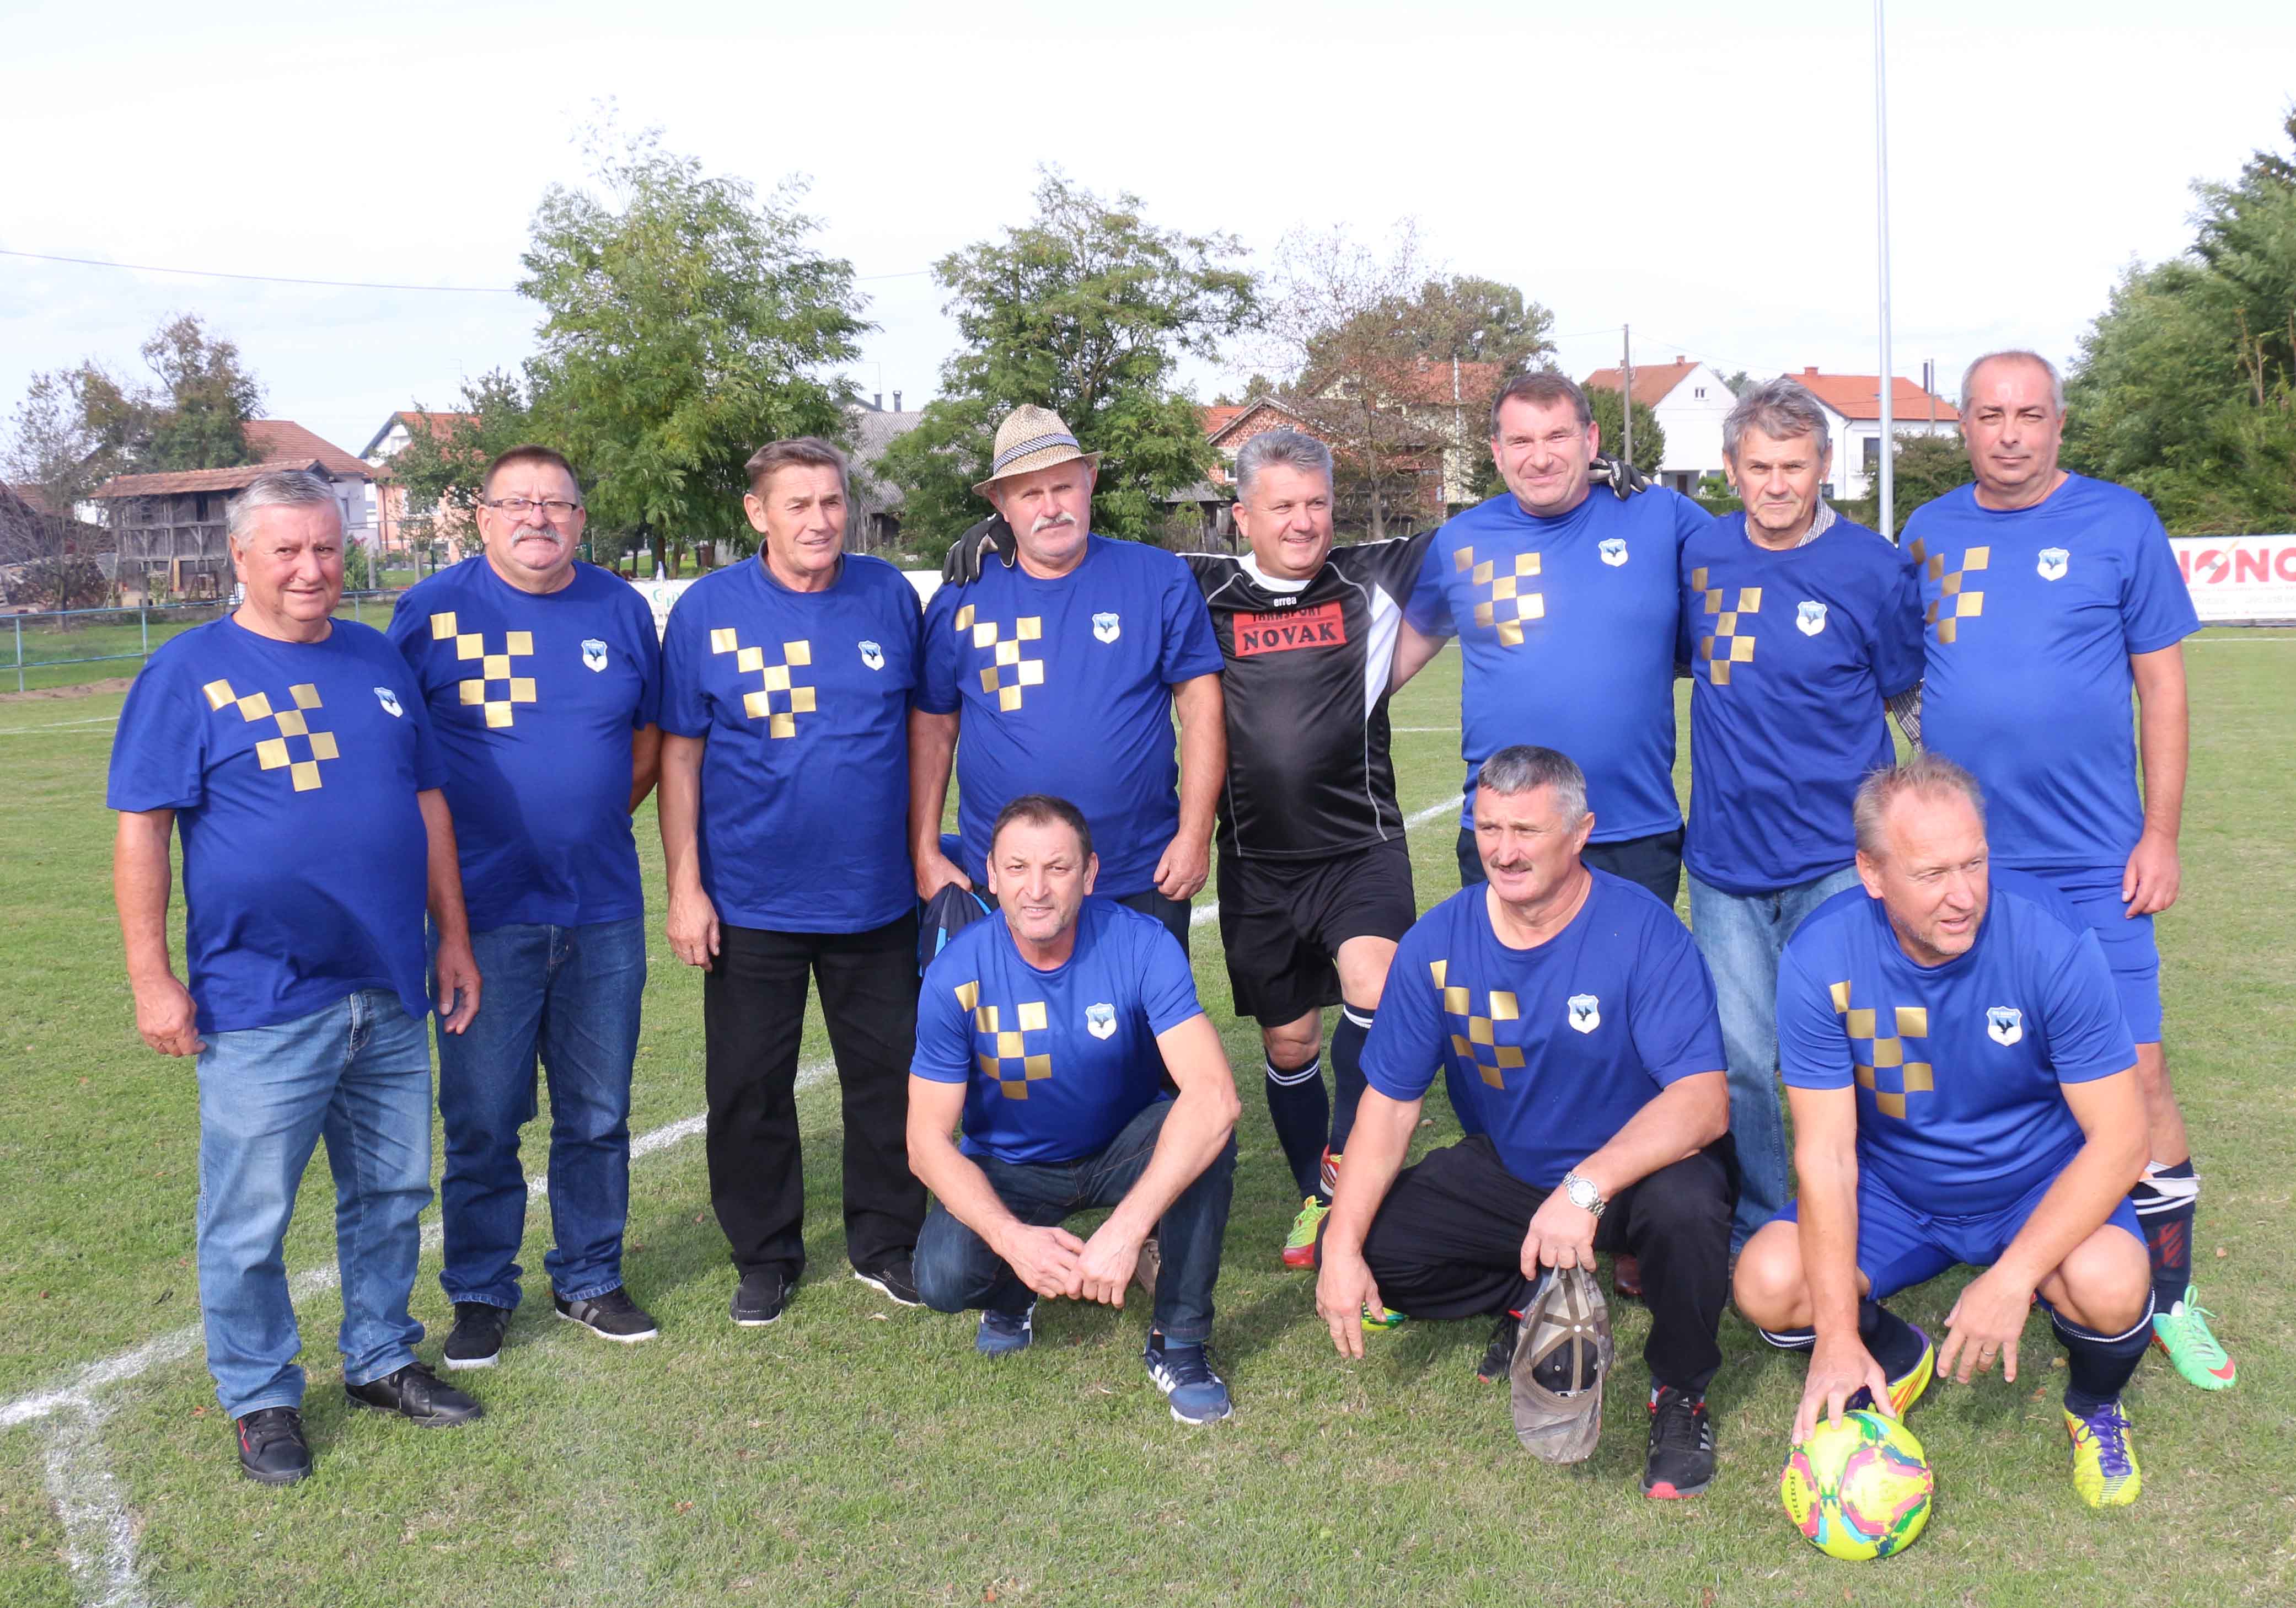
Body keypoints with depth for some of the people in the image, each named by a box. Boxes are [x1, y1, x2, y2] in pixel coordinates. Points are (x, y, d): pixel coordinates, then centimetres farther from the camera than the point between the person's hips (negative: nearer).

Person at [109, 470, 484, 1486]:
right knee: (250, 1219, 4)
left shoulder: (379, 662, 10)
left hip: (390, 995, 5)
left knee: (392, 1193, 15)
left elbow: (428, 803, 15)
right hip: (259, 1007, -5)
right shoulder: (188, 672, -4)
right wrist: (152, 978, -11)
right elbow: (141, 828, -7)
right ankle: (259, 1397, 21)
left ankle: (381, 1359, 33)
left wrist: (454, 938, 12)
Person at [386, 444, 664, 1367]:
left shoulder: (621, 609, 6)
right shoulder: (433, 611, -2)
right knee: (483, 1117, 4)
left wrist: (595, 820, 6)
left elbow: (650, 736, 15)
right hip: (485, 910, -3)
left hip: (604, 909, 3)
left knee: (598, 1113, 12)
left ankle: (589, 1279, 27)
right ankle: (481, 1293, 20)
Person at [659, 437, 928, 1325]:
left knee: (889, 1077, 11)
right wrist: (684, 886, -7)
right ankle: (765, 1255, 27)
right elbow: (679, 754, -3)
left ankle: (886, 1243, 29)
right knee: (749, 1087, 9)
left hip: (876, 895, 1)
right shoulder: (708, 609, -5)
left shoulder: (890, 595, -1)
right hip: (751, 901, -1)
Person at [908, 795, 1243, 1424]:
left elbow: (1213, 1094, -37)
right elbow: (928, 1140, -17)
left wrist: (1125, 1228, -47)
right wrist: (1012, 1237, -35)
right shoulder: (957, 975, -21)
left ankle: (1180, 1342, -13)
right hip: (1011, 1168, 0)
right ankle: (1013, 1290, 11)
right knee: (943, 1276, -28)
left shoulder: (1141, 946, -25)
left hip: (1125, 1153, 0)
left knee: (1207, 1131, -33)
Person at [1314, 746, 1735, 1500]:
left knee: (1686, 1209, -37)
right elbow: (1390, 1102, -6)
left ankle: (1681, 1391, -6)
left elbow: (1704, 1100, -31)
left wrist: (1587, 1187, -46)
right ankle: (1535, 1300, 13)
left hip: (1641, 1164, -4)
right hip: (1508, 1168, 4)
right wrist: (1342, 1247, -17)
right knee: (1376, 1246, -14)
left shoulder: (1643, 933, -23)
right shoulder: (1438, 943, -10)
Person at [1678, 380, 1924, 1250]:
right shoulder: (1700, 553, 5)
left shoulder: (1873, 567, -5)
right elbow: (1669, 659, 22)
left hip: (1838, 861, -3)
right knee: (1736, 1059, 7)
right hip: (1724, 859, 3)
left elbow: (1911, 693, 7)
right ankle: (1751, 1236, 25)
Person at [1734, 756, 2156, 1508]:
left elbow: (2119, 1136, -21)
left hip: (2040, 1185, -1)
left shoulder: (2052, 939, -24)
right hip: (1893, 1190, 2)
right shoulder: (1818, 958, -20)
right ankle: (1897, 1358, 14)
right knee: (1767, 1285, -22)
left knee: (2109, 1286, -33)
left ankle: (2094, 1405, 6)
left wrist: (2012, 1278, -32)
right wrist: (1838, 1339, -24)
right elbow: (1826, 1150, -18)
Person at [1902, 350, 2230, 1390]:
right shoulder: (1928, 533, 8)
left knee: (2134, 1075, -3)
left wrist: (2160, 835, -4)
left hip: (2089, 863, -2)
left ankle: (2170, 1298, 13)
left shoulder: (2119, 523, 0)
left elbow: (2160, 681, 1)